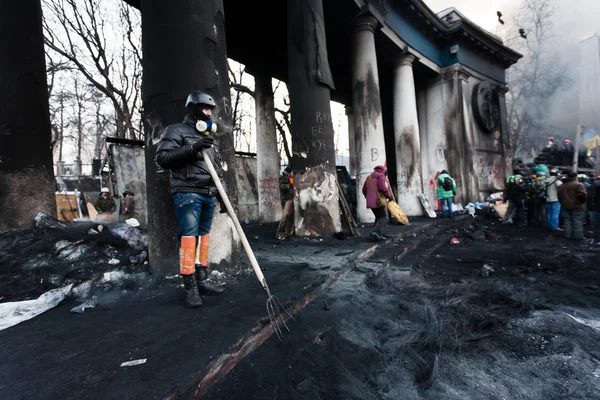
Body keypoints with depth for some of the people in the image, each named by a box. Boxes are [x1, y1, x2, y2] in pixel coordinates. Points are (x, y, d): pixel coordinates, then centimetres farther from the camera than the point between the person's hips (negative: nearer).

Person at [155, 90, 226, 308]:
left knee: (204, 238, 7)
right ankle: (190, 288, -2)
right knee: (188, 238, -8)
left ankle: (201, 281, 15)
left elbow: (217, 170, 24)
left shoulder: (209, 137, 24)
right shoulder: (176, 130, 3)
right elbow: (162, 157, -10)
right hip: (187, 193, -6)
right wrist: (192, 148, -18)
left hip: (208, 195, 7)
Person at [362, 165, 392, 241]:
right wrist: (389, 196, -2)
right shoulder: (381, 176, -3)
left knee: (378, 217, 17)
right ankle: (376, 231, -22)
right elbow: (383, 188, -15)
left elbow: (364, 190, 20)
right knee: (384, 218, -4)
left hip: (370, 202, 8)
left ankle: (378, 235, 11)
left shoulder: (369, 177, 21)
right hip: (379, 201, -8)